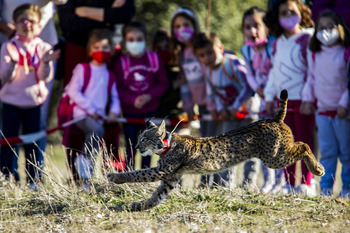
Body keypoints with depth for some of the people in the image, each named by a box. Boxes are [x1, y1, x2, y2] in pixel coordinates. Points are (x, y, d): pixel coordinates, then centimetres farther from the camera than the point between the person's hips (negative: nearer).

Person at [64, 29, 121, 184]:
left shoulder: (110, 76, 20)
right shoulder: (82, 69, 4)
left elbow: (115, 97, 21)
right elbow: (73, 91, -5)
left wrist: (114, 112, -1)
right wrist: (89, 108, -12)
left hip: (98, 117, 5)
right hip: (81, 114, -5)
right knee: (97, 130, -33)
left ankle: (86, 180, -2)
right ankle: (84, 159, -19)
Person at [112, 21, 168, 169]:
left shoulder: (155, 59, -3)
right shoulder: (121, 62, -7)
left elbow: (163, 84, -2)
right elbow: (119, 88, -9)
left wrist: (149, 96, -18)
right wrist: (133, 100, -24)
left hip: (149, 110, 2)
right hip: (129, 111, -1)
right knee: (131, 147, 5)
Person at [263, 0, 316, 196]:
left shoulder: (307, 40, -9)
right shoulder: (278, 43, 14)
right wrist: (269, 96, 15)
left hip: (302, 99, -7)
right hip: (284, 101, 7)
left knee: (305, 141, -4)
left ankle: (307, 183, -2)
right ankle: (289, 184, 15)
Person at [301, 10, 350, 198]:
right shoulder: (315, 55, 8)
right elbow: (311, 79, 18)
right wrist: (308, 99, 7)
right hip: (323, 110, 3)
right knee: (327, 152, 3)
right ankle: (325, 188, 5)